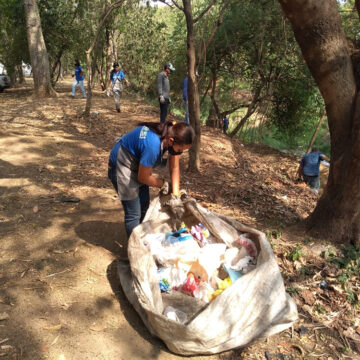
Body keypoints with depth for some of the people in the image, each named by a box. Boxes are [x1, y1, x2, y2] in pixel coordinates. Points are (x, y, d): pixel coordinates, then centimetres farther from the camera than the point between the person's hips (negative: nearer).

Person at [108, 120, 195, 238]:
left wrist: (175, 195, -12)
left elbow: (174, 168, -7)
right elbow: (143, 177, -24)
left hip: (138, 164, 9)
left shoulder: (171, 133, -16)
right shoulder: (153, 145, -40)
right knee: (133, 214, -5)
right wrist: (162, 184, -8)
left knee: (144, 207, 18)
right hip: (122, 166, -8)